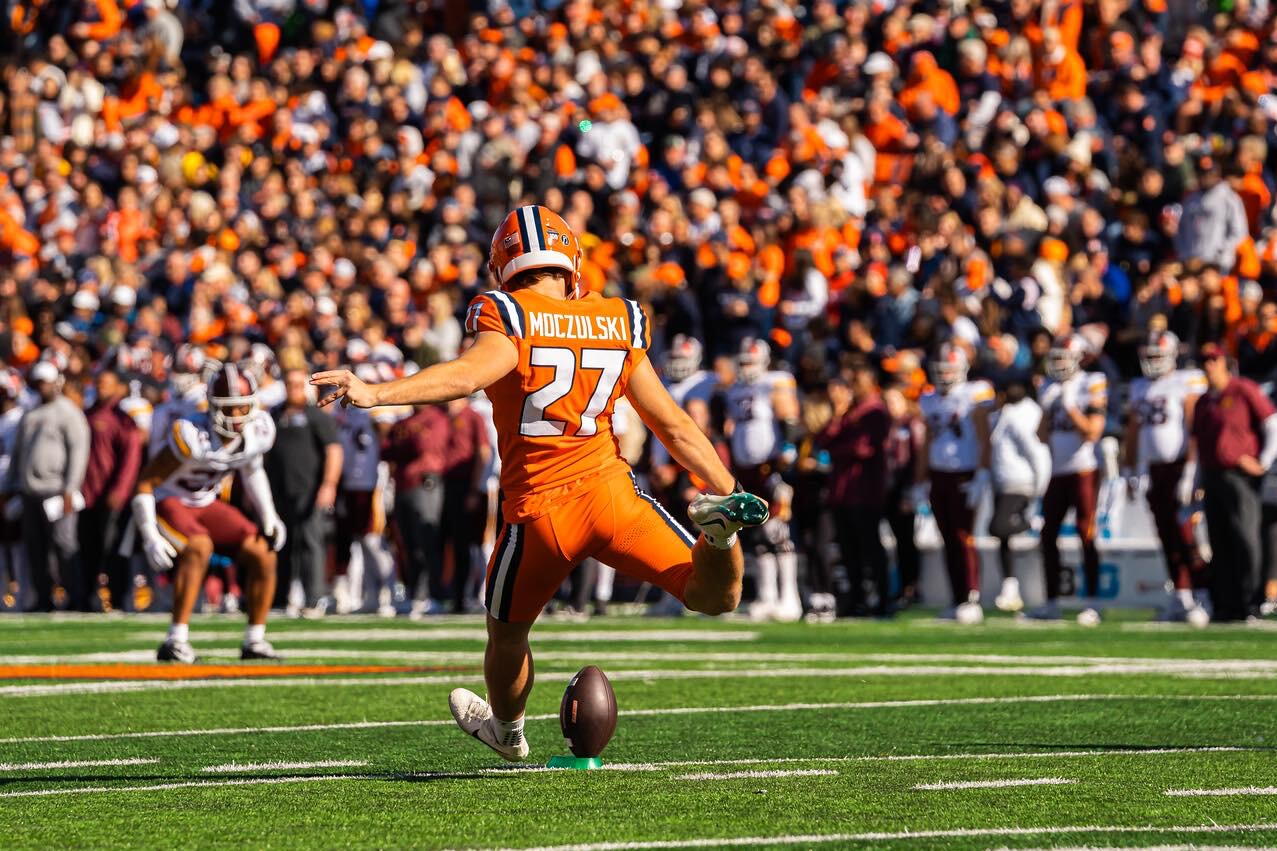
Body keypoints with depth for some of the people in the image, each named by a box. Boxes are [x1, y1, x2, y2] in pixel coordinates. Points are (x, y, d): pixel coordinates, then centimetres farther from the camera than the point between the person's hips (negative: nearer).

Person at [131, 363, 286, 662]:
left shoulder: (258, 432, -10)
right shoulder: (193, 437, -31)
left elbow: (252, 471, 15)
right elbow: (145, 483, -24)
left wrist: (268, 516, 8)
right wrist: (150, 537, -28)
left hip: (205, 504, 7)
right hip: (167, 503, -7)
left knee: (264, 553, -4)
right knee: (199, 547, -34)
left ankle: (255, 641, 10)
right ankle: (176, 642, -31)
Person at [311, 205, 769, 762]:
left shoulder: (509, 319, -4)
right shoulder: (618, 324, 9)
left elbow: (469, 373, -25)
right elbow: (674, 427, 11)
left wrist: (375, 394, -32)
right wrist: (731, 491, 17)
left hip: (538, 511, -2)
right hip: (608, 489, 2)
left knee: (507, 633, 24)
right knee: (715, 596, 9)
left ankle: (507, 730, 45)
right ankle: (718, 527, -21)